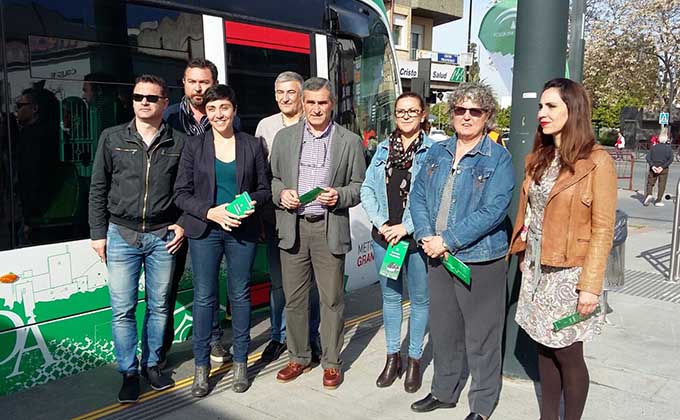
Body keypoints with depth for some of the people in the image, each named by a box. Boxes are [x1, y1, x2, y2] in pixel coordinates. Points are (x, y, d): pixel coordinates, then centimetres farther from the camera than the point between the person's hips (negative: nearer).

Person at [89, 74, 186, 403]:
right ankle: (129, 373, 18)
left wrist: (182, 224, -1)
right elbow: (98, 189, 5)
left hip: (163, 236, 1)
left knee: (158, 306, 10)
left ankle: (151, 364, 28)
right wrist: (98, 233, 1)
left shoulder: (179, 142, 1)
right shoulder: (112, 138, 2)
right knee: (123, 310, 2)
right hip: (121, 235, 0)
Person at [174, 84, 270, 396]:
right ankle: (201, 366, 17)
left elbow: (264, 189, 9)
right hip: (205, 230, 0)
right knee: (204, 297, 3)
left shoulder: (252, 145, 5)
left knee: (240, 295, 9)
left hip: (242, 230, 1)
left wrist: (252, 202, -13)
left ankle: (240, 362, 24)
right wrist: (211, 212, -15)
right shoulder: (194, 147, 3)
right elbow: (181, 193, 0)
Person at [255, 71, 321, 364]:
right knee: (278, 281, 10)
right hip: (275, 215, 3)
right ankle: (279, 336, 25)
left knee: (310, 280, 6)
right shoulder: (265, 126, 8)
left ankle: (311, 337, 21)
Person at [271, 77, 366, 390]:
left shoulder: (350, 141, 3)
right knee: (294, 298, 9)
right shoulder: (284, 137, 8)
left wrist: (340, 196, -14)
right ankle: (298, 357, 26)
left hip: (330, 228, -2)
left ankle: (331, 362, 21)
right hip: (293, 226, 2)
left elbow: (359, 185, 5)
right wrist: (281, 193, -7)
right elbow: (272, 178, 13)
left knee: (332, 299, 5)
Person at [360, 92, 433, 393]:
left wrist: (407, 227, -16)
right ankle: (393, 357, 29)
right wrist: (381, 223, -7)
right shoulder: (383, 148, 7)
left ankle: (414, 359, 25)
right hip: (384, 236, 4)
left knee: (419, 299, 8)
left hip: (417, 237, -4)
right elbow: (367, 189, 5)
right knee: (390, 297, 15)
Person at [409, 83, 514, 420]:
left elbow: (493, 211, -17)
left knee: (481, 337, 7)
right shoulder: (437, 152, 9)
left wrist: (448, 240, -19)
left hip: (480, 260, -5)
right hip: (438, 257, 5)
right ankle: (444, 391, 38)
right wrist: (426, 237, -11)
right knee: (443, 329, 18)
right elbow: (418, 196, 6)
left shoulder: (498, 159, -8)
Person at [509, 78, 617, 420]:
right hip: (535, 270, 6)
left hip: (568, 273, -6)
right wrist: (524, 260, 10)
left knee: (567, 354, 5)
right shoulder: (537, 160, 8)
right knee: (544, 348, 14)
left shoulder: (597, 162, -11)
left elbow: (603, 230, -13)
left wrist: (591, 286, -16)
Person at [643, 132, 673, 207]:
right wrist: (663, 167, -14)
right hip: (664, 169, -1)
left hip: (654, 168, 1)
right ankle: (658, 201, 5)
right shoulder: (668, 148, -1)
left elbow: (648, 157, -6)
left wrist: (652, 166, -10)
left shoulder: (654, 147, 4)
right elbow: (671, 159, -12)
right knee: (661, 185, 5)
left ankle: (649, 195, -10)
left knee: (650, 183, 12)